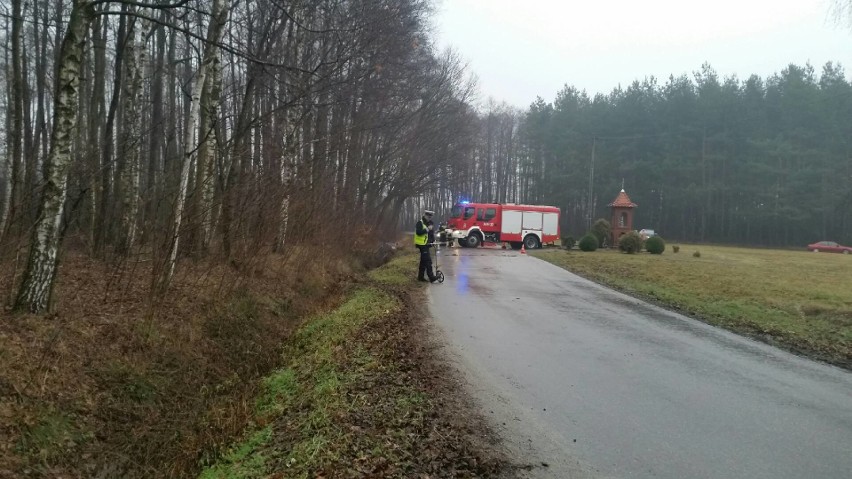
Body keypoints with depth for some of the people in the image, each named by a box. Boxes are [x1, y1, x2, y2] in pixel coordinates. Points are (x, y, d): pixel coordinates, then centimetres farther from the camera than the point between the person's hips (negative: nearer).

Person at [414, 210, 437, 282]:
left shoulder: (430, 223, 16)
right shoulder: (420, 223, -10)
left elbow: (432, 233, 22)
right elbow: (418, 232, -23)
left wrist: (433, 240, 6)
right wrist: (427, 229, -28)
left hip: (427, 244, 9)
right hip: (422, 244, -9)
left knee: (424, 261, 13)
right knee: (428, 261, -13)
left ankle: (420, 277, 21)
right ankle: (431, 277, -15)